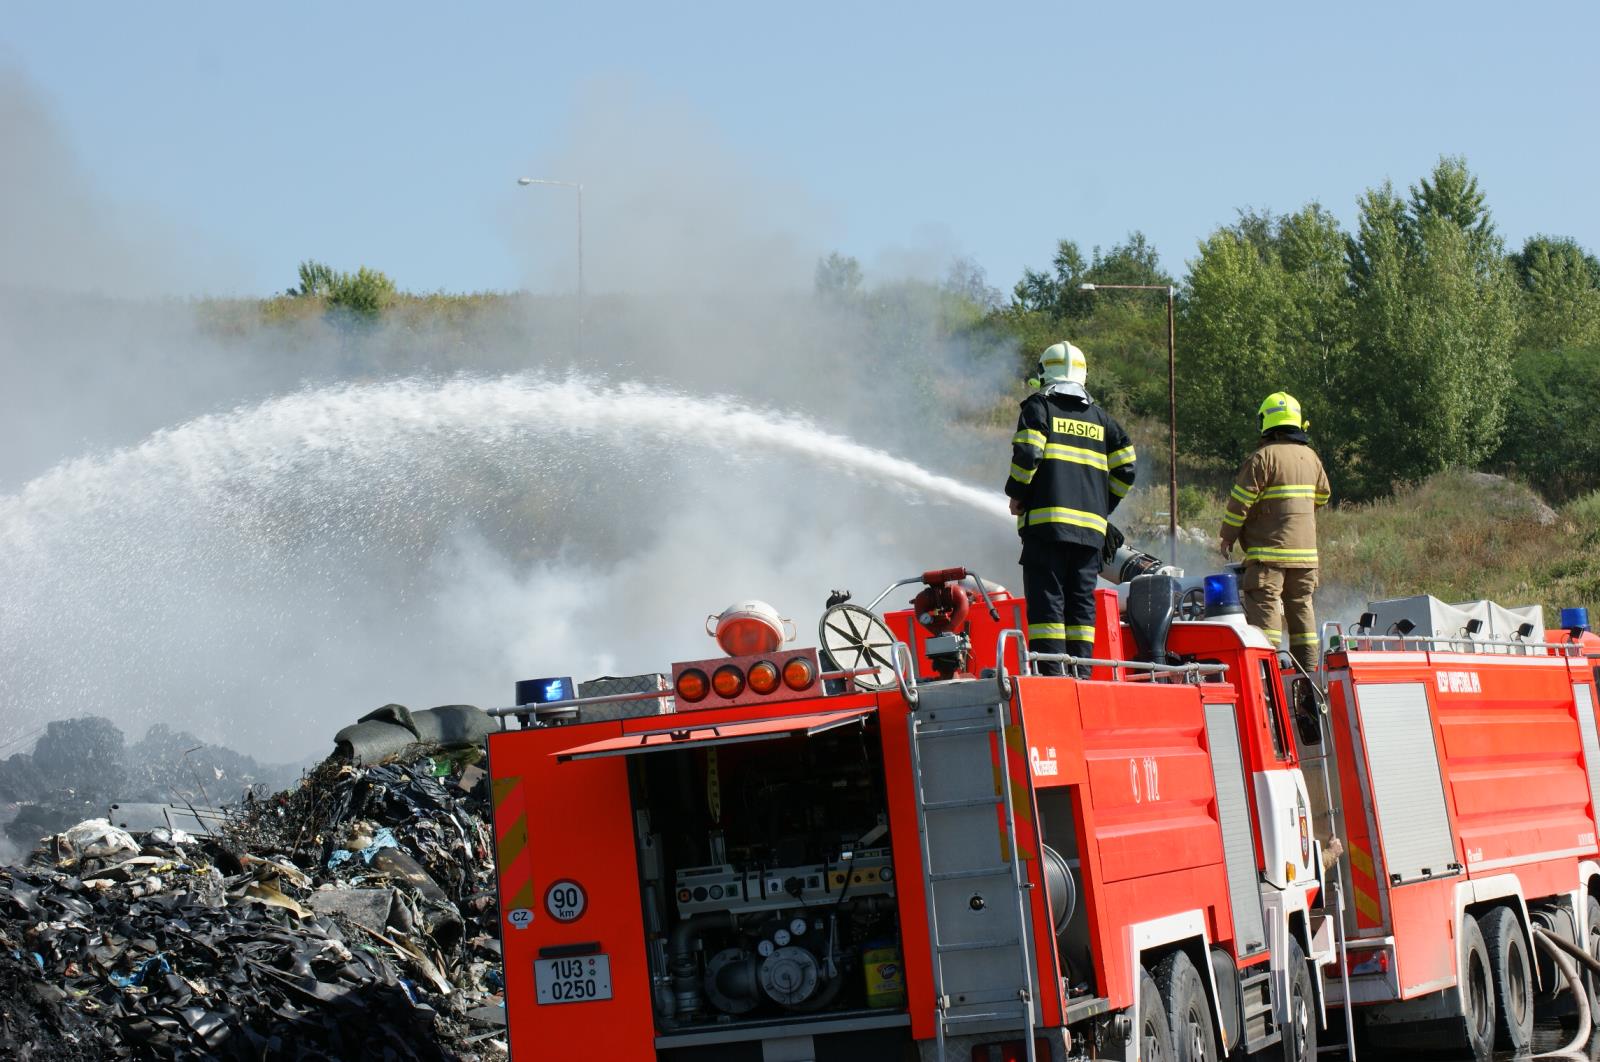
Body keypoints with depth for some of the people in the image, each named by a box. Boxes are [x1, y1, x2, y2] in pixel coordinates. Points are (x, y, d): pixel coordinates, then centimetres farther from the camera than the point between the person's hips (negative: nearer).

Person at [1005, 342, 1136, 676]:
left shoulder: (1038, 406, 3)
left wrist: (1017, 495, 2)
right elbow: (1125, 465, 13)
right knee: (1082, 600, 8)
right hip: (1091, 524, 5)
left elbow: (1027, 454, -11)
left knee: (1046, 598, -7)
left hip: (1046, 519, -5)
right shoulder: (1099, 416, 19)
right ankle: (1082, 673, 3)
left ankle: (1051, 672, -15)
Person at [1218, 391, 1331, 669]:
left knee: (1264, 605, -8)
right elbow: (1321, 497, 23)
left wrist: (1227, 537, 0)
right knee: (1301, 607, 13)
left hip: (1268, 551, -7)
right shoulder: (1310, 457, 11)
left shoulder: (1263, 457, -10)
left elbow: (1240, 501, -11)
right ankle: (1308, 669, 15)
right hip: (1305, 550, 7)